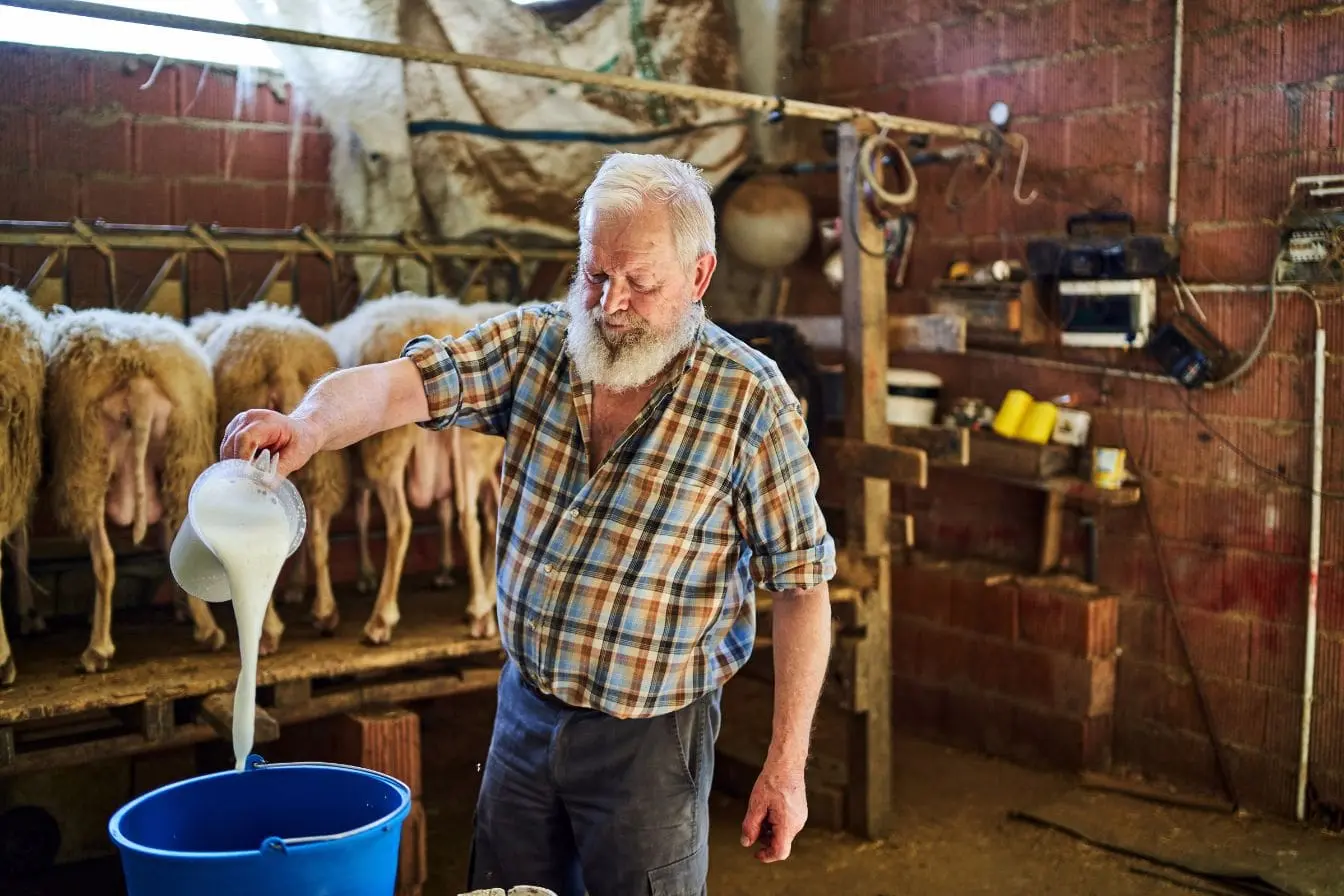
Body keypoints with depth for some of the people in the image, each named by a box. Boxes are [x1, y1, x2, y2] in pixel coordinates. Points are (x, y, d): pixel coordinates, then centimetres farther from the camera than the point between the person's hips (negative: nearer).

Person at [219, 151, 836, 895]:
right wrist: (310, 425, -39)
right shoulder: (537, 343, -4)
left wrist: (786, 765, -12)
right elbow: (399, 384, -16)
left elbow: (803, 583, -12)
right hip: (524, 710, 4)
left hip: (648, 737, -4)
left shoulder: (750, 401, -15)